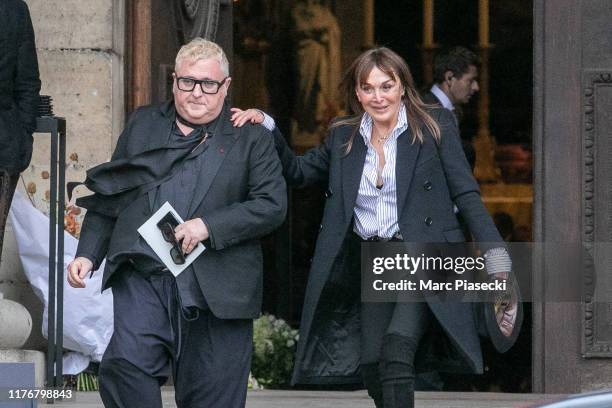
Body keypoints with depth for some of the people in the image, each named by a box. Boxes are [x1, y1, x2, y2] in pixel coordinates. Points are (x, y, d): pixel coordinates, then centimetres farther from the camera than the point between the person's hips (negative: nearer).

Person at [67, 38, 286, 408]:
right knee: (126, 364, -23)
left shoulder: (251, 139, 7)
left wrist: (208, 226, -13)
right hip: (143, 278, 1)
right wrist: (88, 254, 9)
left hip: (216, 290, -1)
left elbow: (273, 206, -3)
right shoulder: (143, 125, 16)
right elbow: (108, 198, 20)